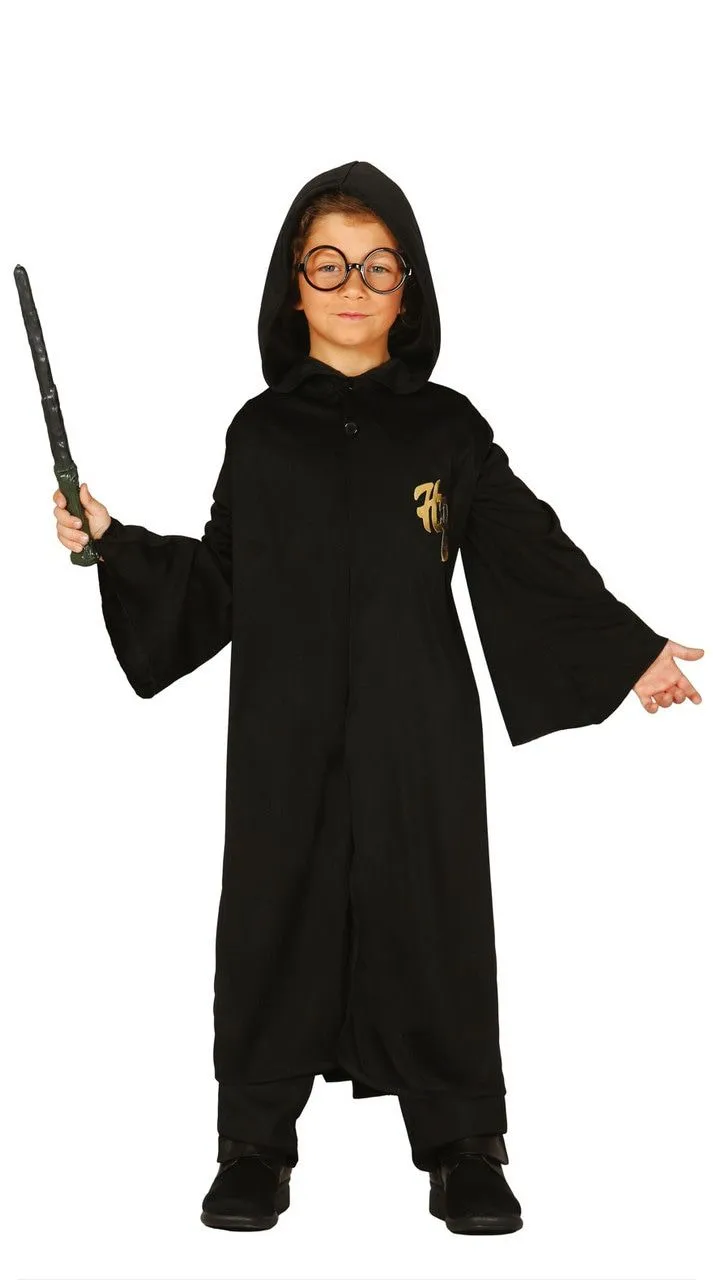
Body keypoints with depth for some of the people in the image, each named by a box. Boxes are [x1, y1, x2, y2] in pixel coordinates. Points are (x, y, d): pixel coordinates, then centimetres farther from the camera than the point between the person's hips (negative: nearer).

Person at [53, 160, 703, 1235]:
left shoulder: (449, 429, 5)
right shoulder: (261, 432, 7)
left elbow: (533, 561, 6)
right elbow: (215, 581, 10)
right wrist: (115, 542, 0)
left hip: (420, 731, -1)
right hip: (287, 731, 1)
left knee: (433, 912, 2)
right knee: (276, 913, 4)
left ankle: (462, 1143, 16)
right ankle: (257, 1141, 18)